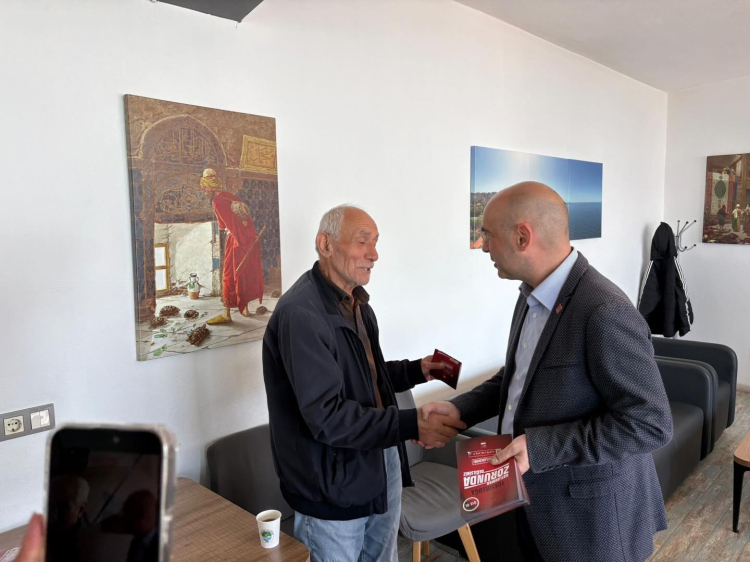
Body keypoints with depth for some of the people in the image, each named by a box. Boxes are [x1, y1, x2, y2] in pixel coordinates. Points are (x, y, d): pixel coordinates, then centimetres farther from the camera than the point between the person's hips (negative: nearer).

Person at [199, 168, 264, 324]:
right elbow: (246, 217, 11)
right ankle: (245, 308, 25)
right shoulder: (230, 196, 14)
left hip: (236, 240, -8)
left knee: (229, 275, -2)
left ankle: (227, 313, 1)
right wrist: (252, 236, 9)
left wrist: (241, 240, -12)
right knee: (246, 273, 15)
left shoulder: (217, 201, -10)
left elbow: (229, 223, -14)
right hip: (251, 237, 8)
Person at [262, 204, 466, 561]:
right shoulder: (300, 314, -25)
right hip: (334, 485, -8)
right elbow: (326, 417, -28)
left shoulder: (357, 303, 8)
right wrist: (412, 425, -32)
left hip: (381, 466, 9)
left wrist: (416, 370, 2)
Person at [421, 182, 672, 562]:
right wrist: (461, 408, -1)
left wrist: (541, 446, -26)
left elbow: (650, 423, -24)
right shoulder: (533, 294, 2)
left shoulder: (605, 312, -27)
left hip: (591, 513, -7)